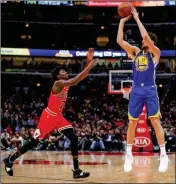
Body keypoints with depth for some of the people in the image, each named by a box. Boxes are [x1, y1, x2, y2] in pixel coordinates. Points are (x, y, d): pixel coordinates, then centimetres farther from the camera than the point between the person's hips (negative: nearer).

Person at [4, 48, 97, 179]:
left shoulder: (66, 84, 5)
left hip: (58, 116, 8)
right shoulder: (58, 83, -21)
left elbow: (81, 77, 7)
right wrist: (89, 67, -36)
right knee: (34, 142, -1)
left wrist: (88, 61, -6)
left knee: (74, 138, -8)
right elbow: (74, 82, -38)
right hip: (49, 116, -8)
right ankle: (10, 160, 18)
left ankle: (76, 170, -8)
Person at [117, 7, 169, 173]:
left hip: (150, 90, -4)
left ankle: (163, 155, -1)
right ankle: (129, 155, 13)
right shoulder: (136, 52, 12)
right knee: (132, 123, 4)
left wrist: (137, 18, -9)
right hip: (136, 91, 4)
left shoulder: (155, 53, 0)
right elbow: (119, 41, 1)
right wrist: (122, 21, 0)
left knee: (155, 121, -6)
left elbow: (145, 36, -15)